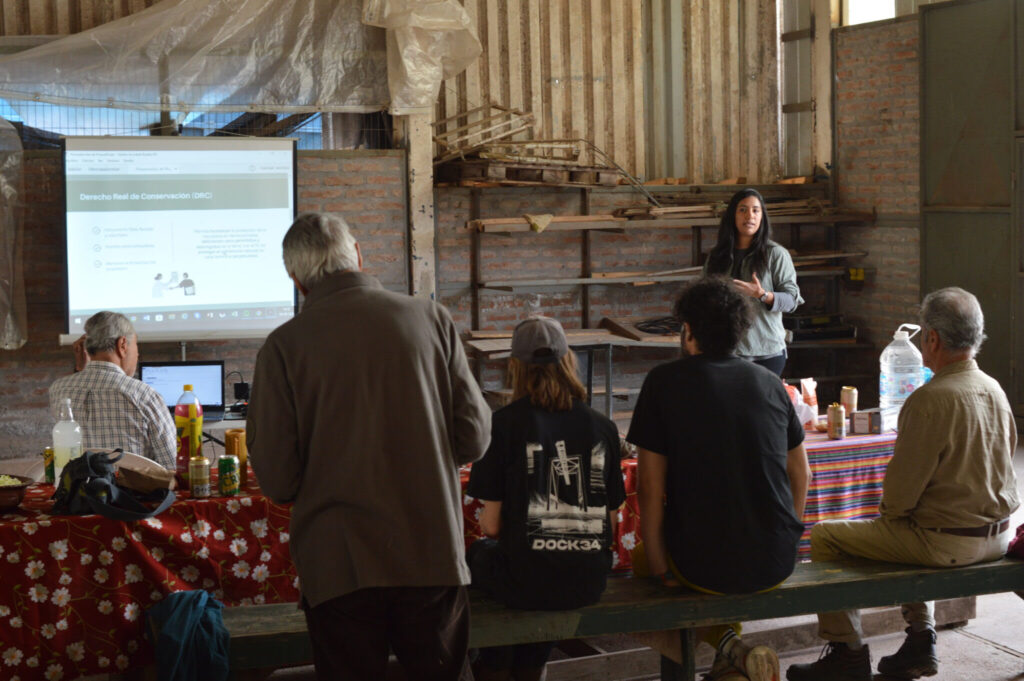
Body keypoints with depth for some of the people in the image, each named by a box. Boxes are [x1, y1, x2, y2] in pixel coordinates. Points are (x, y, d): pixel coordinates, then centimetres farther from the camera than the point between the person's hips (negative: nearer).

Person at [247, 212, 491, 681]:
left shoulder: (283, 346, -6)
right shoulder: (431, 319, -1)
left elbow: (275, 480, -6)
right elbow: (475, 439, 2)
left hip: (339, 567, -1)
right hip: (433, 555, 2)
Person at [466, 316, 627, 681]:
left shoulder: (507, 422, -8)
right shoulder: (602, 427, 3)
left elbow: (491, 524, -7)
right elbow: (611, 525, 6)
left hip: (528, 583, -3)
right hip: (589, 583, 3)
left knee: (478, 553, 29)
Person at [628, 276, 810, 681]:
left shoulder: (664, 383, -6)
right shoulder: (769, 383, 6)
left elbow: (650, 489, -9)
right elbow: (801, 473, 13)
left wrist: (657, 565, -1)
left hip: (702, 567, -5)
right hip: (777, 566, 5)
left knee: (641, 559, 27)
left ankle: (726, 644, 5)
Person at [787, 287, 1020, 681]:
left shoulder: (930, 400, -23)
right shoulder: (994, 390, 3)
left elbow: (901, 489, -19)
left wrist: (889, 511, 5)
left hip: (948, 543, -8)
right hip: (996, 536, 9)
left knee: (825, 537, 3)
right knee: (911, 532, 37)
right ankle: (921, 639, 31)